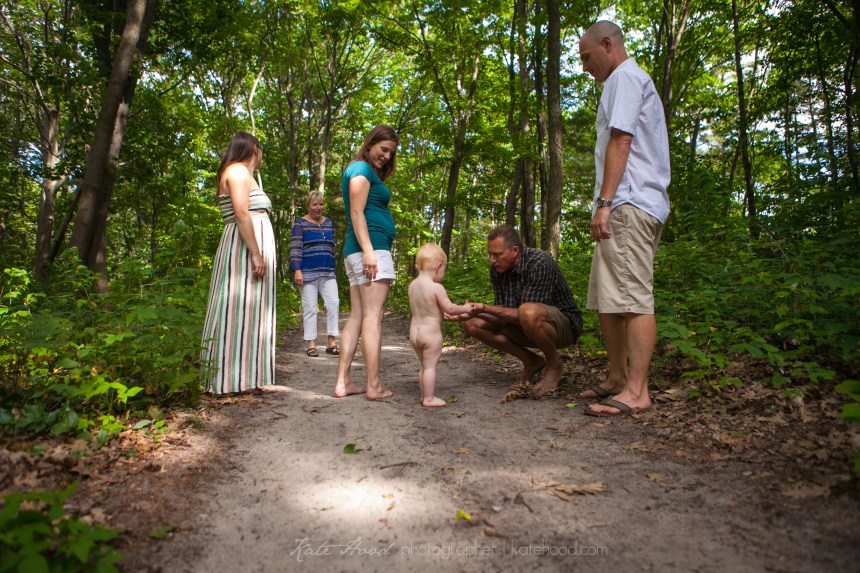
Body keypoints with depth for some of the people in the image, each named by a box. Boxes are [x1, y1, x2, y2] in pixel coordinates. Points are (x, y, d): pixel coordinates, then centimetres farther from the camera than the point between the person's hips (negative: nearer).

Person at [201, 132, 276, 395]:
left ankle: (244, 378, 12)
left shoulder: (242, 174, 25)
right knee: (240, 311, -10)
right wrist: (256, 254, -23)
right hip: (245, 247, -10)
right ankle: (233, 380, -8)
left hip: (253, 249, 10)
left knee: (248, 311, 8)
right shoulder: (238, 170, -6)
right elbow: (241, 213, -18)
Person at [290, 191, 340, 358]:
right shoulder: (300, 224, 0)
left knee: (333, 303, -6)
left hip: (327, 273, 4)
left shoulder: (329, 223, 15)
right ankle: (311, 344, 7)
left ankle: (331, 342, 1)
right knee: (310, 308, 0)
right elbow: (295, 248, -8)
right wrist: (297, 270, -16)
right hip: (308, 273, -4)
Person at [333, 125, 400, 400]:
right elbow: (357, 212, -13)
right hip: (372, 246, -10)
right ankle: (374, 385, -10)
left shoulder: (364, 171, 27)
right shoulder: (362, 168, -2)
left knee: (356, 317, 5)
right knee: (373, 316, -11)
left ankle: (342, 382, 5)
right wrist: (369, 250, -21)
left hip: (357, 252, 10)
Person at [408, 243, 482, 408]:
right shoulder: (437, 288, -18)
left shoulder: (412, 285, 4)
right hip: (431, 332, -7)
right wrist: (465, 309, 4)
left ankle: (424, 395, 26)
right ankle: (429, 399, 6)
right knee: (430, 366, 1)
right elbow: (450, 308, -14)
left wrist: (442, 312, 23)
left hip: (414, 331, 7)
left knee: (424, 365, 19)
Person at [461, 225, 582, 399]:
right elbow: (505, 318, -4)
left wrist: (486, 308, -32)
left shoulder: (539, 263, -25)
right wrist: (476, 312, -23)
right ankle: (531, 362, 3)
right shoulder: (497, 268, -5)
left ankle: (555, 366, -11)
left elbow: (525, 312, -28)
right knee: (472, 323, -6)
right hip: (524, 326, 7)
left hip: (565, 324, -7)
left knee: (529, 312, -41)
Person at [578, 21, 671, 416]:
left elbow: (620, 141, -13)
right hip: (626, 208, 11)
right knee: (607, 299, 10)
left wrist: (604, 201, -19)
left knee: (633, 299, -13)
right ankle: (617, 378, 18)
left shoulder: (625, 76, 0)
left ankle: (636, 392, -11)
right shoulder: (630, 81, 31)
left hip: (628, 205, -11)